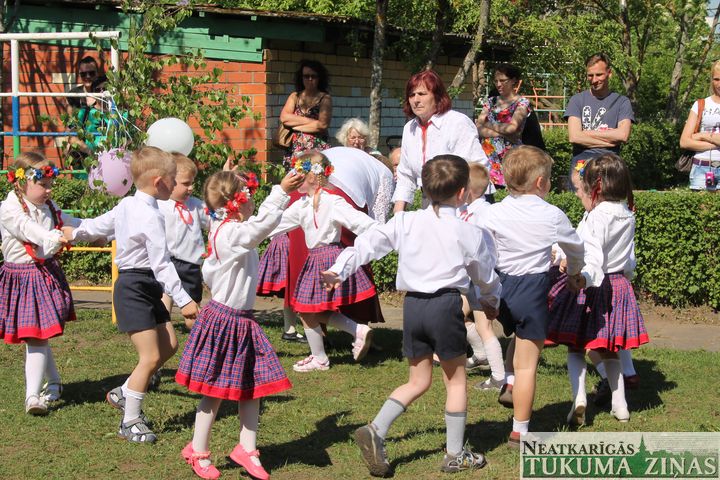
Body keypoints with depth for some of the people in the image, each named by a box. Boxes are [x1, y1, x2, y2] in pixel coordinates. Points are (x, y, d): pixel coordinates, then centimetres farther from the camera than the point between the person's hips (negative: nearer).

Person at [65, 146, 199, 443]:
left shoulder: (126, 205, 9)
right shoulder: (151, 217, -20)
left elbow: (98, 226, 24)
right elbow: (161, 263, -24)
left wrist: (74, 233, 45)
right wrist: (183, 300, -24)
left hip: (146, 289, 10)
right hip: (135, 288, -10)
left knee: (169, 346, 13)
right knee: (150, 357, -8)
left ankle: (124, 394, 25)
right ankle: (130, 422, 3)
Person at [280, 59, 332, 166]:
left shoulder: (325, 98, 2)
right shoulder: (295, 96, 14)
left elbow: (322, 125, -10)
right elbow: (284, 117, -1)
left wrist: (295, 126, -3)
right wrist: (309, 120, -7)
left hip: (317, 148, -3)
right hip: (295, 148, 3)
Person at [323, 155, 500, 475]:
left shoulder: (405, 222, 5)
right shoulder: (468, 233, -1)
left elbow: (368, 243, 1)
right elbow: (485, 275, 13)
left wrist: (340, 270, 5)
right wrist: (491, 301, 32)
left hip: (412, 305, 4)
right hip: (446, 306, -4)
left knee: (418, 381, 17)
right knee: (456, 380, 11)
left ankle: (375, 430, 0)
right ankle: (455, 454, 16)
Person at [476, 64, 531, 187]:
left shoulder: (522, 102, 3)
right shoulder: (491, 101, 15)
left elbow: (512, 127, -12)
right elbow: (478, 128, 3)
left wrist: (488, 124, 1)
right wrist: (504, 133, -9)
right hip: (488, 155, 4)